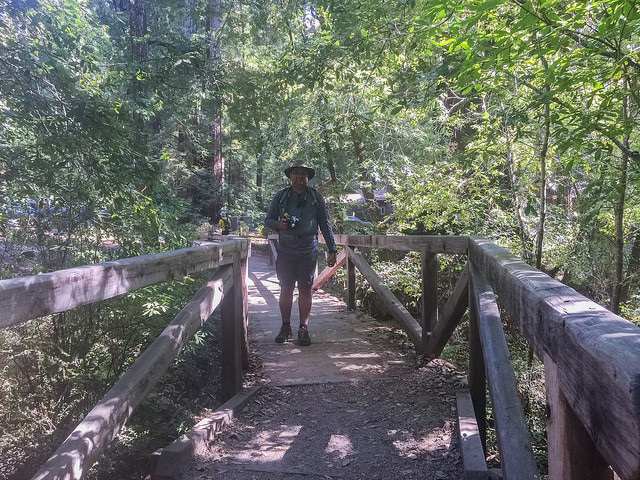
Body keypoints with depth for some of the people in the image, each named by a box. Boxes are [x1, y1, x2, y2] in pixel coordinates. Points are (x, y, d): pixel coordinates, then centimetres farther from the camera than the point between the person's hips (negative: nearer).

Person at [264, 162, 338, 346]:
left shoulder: (316, 197, 9)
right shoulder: (281, 196, 9)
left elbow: (325, 224, 10)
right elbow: (268, 220, 13)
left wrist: (332, 250, 5)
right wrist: (278, 224, -11)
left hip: (308, 250, -1)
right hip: (286, 250, 1)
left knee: (305, 289, 0)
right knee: (286, 289, 3)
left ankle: (304, 329, 9)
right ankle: (285, 328, 14)